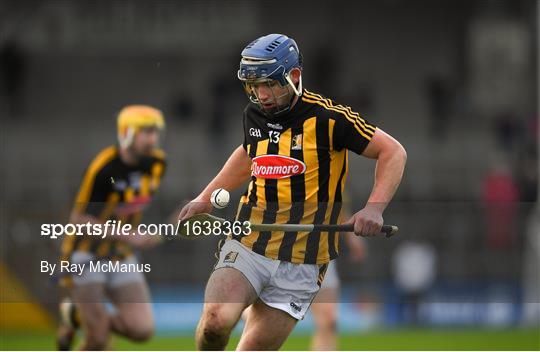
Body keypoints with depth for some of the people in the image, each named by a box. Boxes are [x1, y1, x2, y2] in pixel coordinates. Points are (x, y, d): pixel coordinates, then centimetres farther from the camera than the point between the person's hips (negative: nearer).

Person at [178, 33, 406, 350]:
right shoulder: (254, 114, 7)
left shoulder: (326, 117, -10)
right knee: (215, 322, -22)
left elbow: (393, 152, -6)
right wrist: (205, 198, 25)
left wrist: (374, 208, -20)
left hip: (300, 265, -3)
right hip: (246, 247, 3)